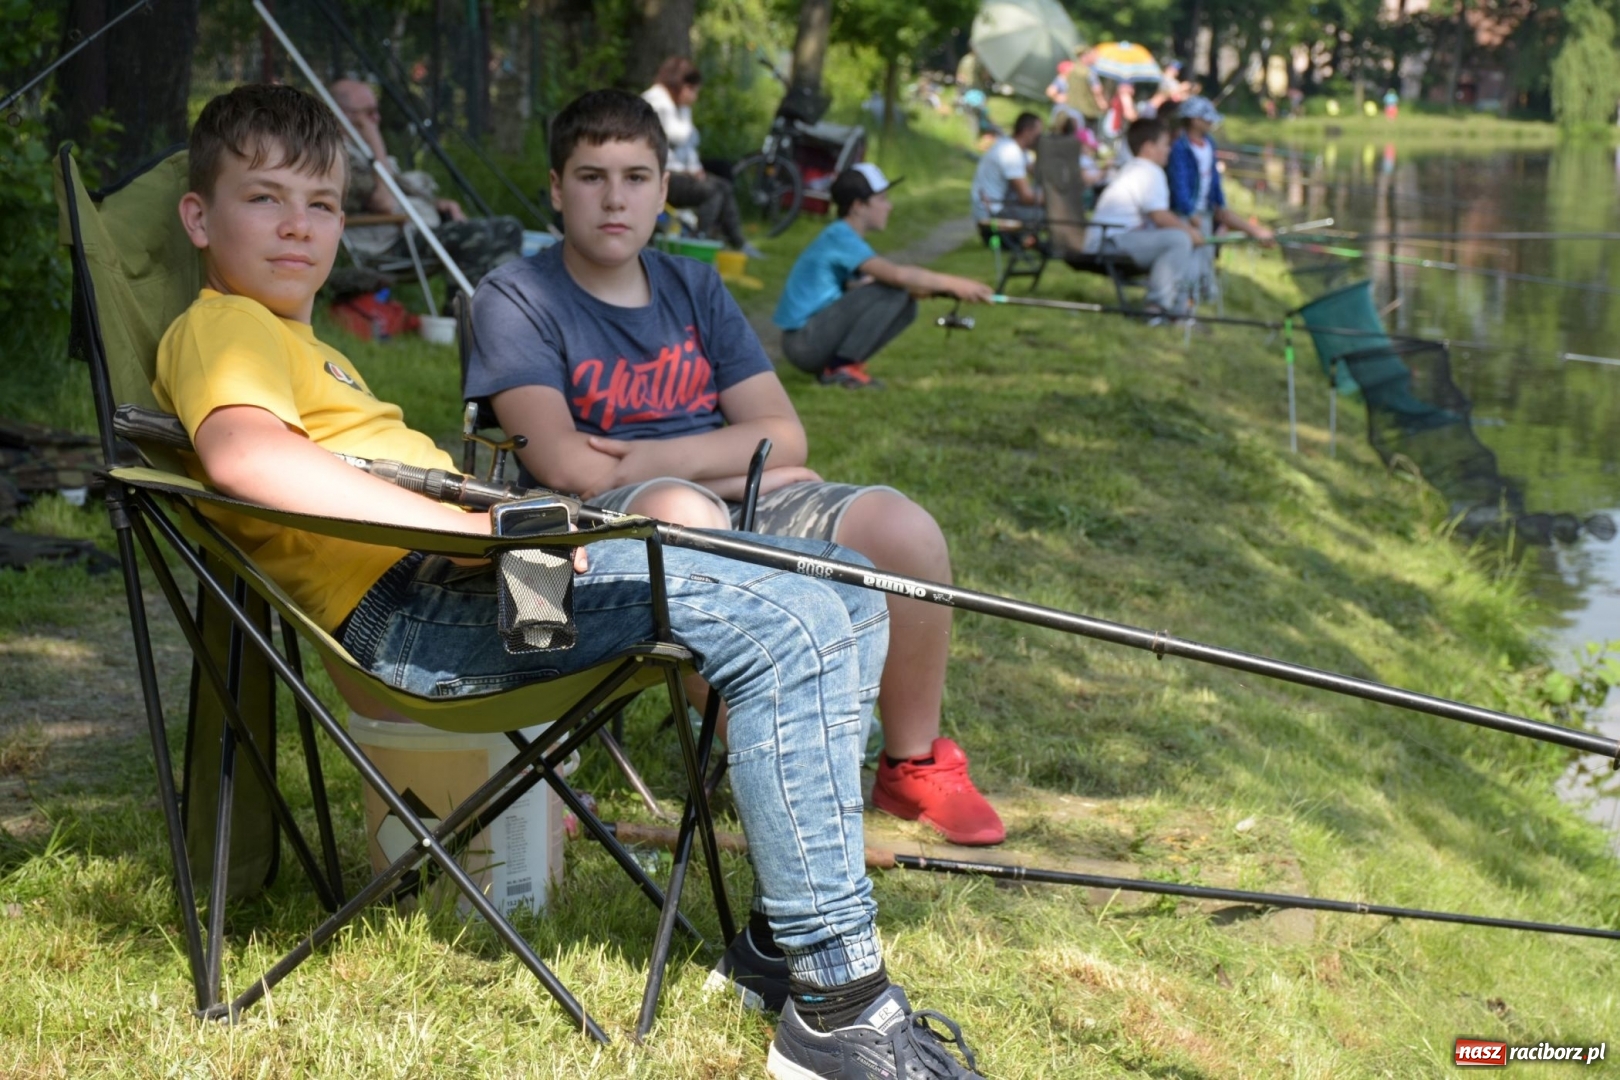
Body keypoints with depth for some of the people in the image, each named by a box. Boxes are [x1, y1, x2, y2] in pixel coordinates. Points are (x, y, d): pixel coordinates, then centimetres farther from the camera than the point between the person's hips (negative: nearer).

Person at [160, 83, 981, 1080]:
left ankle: (788, 932, 5)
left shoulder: (303, 347, 33)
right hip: (411, 600, -10)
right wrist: (471, 526, -26)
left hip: (475, 577, 10)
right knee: (793, 626, -24)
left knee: (846, 603, 5)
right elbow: (244, 455, -23)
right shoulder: (219, 329, 0)